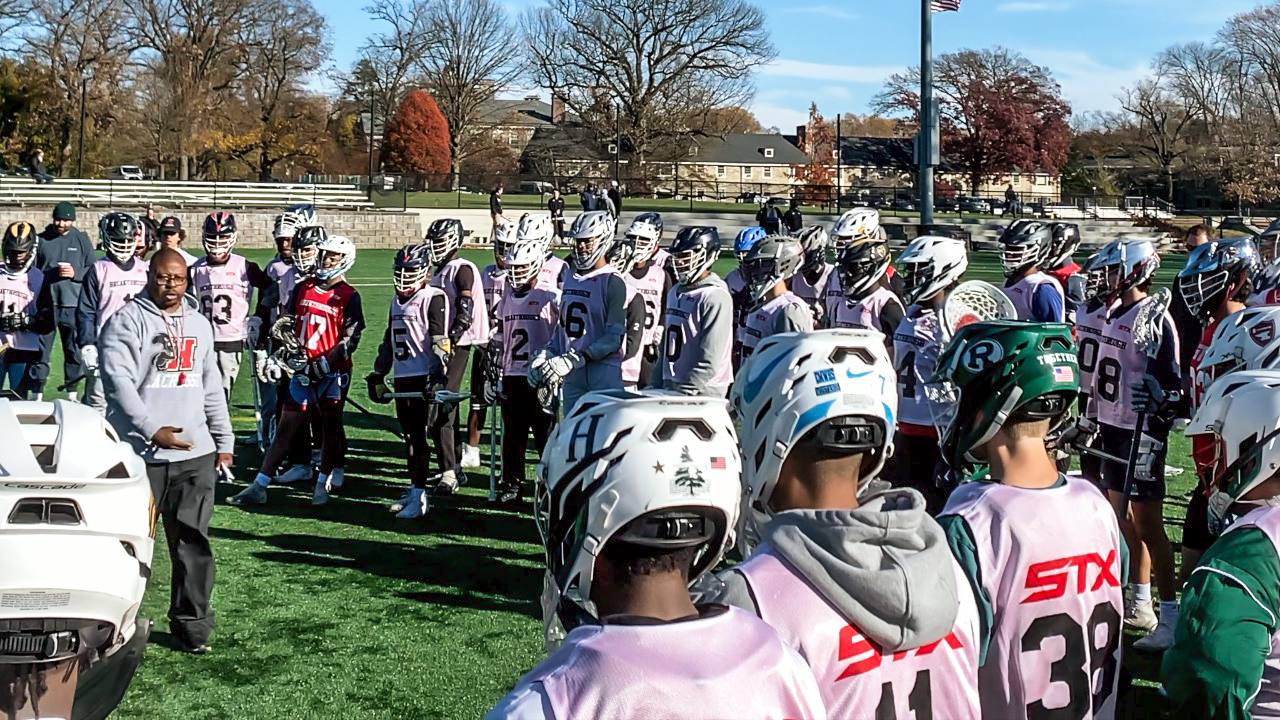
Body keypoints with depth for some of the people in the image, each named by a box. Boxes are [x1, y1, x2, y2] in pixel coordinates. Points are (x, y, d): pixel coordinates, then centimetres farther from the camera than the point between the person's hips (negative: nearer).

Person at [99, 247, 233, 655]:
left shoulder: (199, 324, 17)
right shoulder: (127, 322, -3)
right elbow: (119, 381, -12)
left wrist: (224, 442, 18)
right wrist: (152, 430, -20)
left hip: (195, 454, 4)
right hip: (141, 453, -4)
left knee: (193, 542, 5)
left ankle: (192, 623, 14)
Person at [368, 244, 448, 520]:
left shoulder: (433, 299, -6)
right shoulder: (397, 302, 20)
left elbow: (440, 342, -14)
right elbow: (388, 341, 27)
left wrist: (437, 375, -22)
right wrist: (378, 375, 24)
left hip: (422, 377, -8)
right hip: (401, 377, 8)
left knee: (417, 435, -9)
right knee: (408, 435, 11)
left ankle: (419, 497, -7)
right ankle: (415, 489, 19)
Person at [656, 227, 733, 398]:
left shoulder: (715, 297, -14)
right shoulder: (675, 292, 14)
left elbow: (710, 359, -18)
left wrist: (686, 390, -19)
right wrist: (657, 385, 17)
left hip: (702, 391, -8)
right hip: (670, 387, 8)